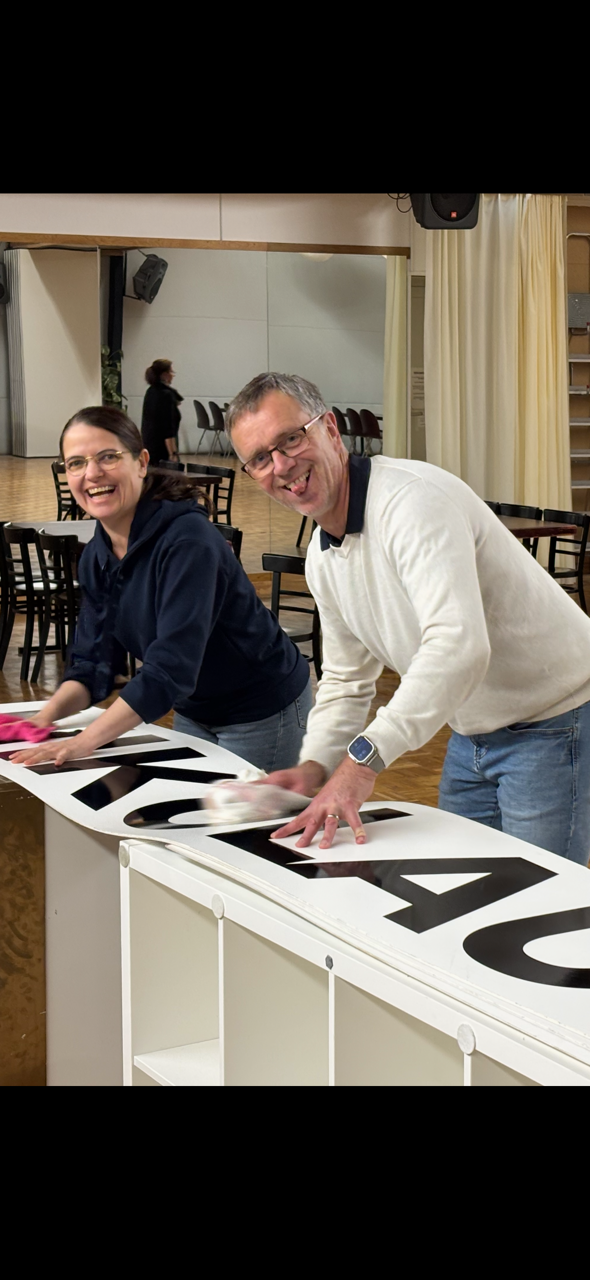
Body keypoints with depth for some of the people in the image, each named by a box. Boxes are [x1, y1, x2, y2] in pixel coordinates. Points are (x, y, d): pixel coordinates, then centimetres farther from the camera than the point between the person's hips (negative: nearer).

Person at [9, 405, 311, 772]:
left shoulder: (188, 539, -28)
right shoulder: (97, 556, -3)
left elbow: (170, 670, -35)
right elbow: (94, 662, -2)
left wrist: (83, 742, -40)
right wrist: (48, 714, -22)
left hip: (264, 712, -7)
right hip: (193, 712, 7)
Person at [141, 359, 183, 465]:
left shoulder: (151, 392, 9)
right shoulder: (166, 395, -17)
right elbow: (168, 429, -21)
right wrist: (173, 454, -23)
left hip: (148, 445, 10)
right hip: (162, 449, -10)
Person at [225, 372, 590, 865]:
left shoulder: (413, 498, -26)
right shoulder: (322, 557, 4)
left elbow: (457, 645, -39)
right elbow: (347, 680, 15)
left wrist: (364, 758, -43)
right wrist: (315, 765, -3)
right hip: (474, 730, 9)